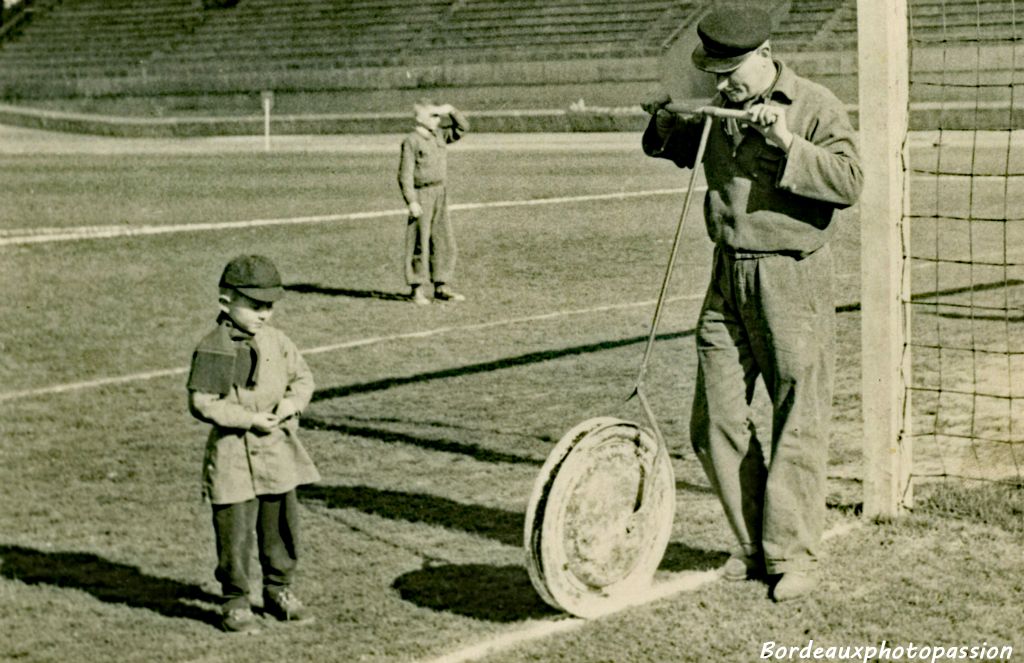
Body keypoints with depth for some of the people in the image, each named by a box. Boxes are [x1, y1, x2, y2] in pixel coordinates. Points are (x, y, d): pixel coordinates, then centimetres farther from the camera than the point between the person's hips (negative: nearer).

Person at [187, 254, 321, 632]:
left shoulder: (277, 342, 4)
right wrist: (250, 419, -19)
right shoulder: (212, 349, -13)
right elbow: (201, 403, -17)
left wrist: (292, 402, -8)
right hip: (233, 455, -5)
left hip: (278, 451, 5)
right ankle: (235, 603, 14)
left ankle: (279, 591, 32)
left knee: (281, 527, 15)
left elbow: (303, 378, 14)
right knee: (235, 533, 0)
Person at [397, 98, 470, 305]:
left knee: (444, 241, 8)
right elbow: (405, 174, -14)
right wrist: (411, 201, -19)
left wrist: (452, 111, 2)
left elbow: (462, 128, 19)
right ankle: (417, 289, 6)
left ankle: (441, 287, 15)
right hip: (421, 194, -7)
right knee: (420, 243, -1)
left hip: (440, 192, 7)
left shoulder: (440, 135, 10)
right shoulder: (411, 142, -11)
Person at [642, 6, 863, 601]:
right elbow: (686, 149, 29)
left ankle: (794, 557, 7)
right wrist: (667, 126, 7)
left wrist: (789, 144, -27)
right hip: (729, 277, 6)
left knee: (799, 422, -1)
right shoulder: (723, 110, 10)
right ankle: (753, 545, 20)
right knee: (716, 422, 6)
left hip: (793, 278, -6)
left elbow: (850, 180, -18)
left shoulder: (816, 106, -7)